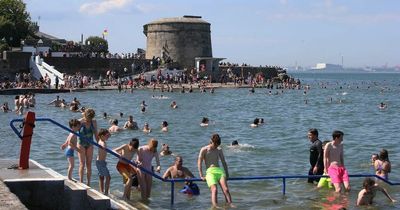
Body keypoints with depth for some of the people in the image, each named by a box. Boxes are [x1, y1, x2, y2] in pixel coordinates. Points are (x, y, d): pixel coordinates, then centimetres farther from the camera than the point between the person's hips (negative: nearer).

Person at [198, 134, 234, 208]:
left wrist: (227, 173, 15)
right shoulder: (204, 150, 5)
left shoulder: (219, 150, 19)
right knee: (214, 190, -28)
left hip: (219, 170, 4)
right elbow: (199, 163, 1)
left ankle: (231, 205, -32)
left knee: (225, 189, -20)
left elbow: (224, 162, 24)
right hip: (210, 171, -4)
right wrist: (201, 176, -6)